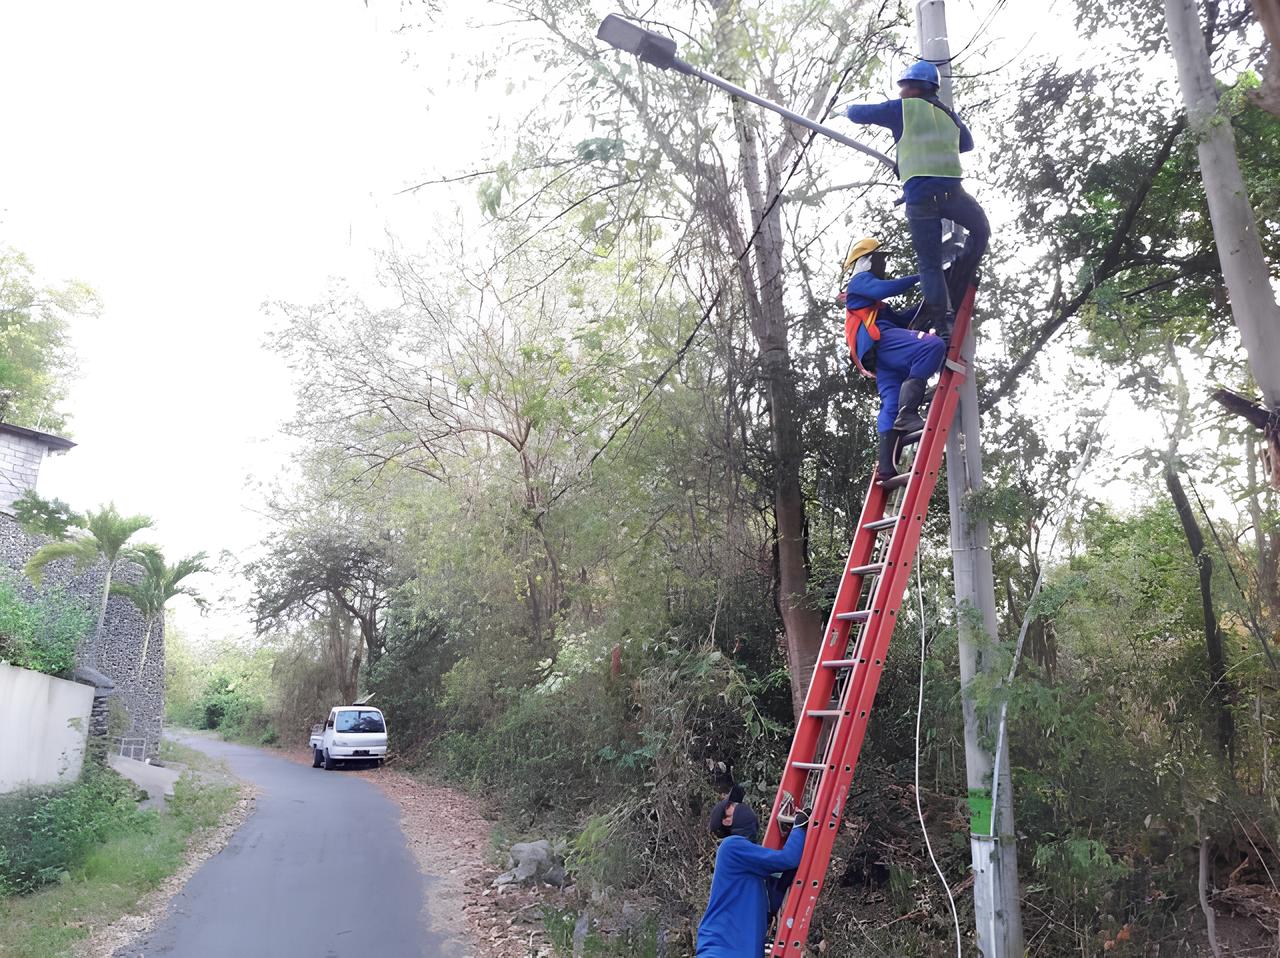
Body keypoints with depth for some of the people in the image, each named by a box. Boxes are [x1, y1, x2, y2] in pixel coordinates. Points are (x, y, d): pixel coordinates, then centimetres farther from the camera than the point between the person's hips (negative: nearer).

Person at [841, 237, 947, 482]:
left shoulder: (873, 300, 43)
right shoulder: (860, 281, 14)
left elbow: (899, 319, 39)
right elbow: (885, 289, -8)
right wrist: (919, 278, -4)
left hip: (877, 355, 10)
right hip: (880, 339, -10)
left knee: (891, 404, -4)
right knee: (933, 346, -29)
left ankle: (887, 466, -14)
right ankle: (907, 413, -38)